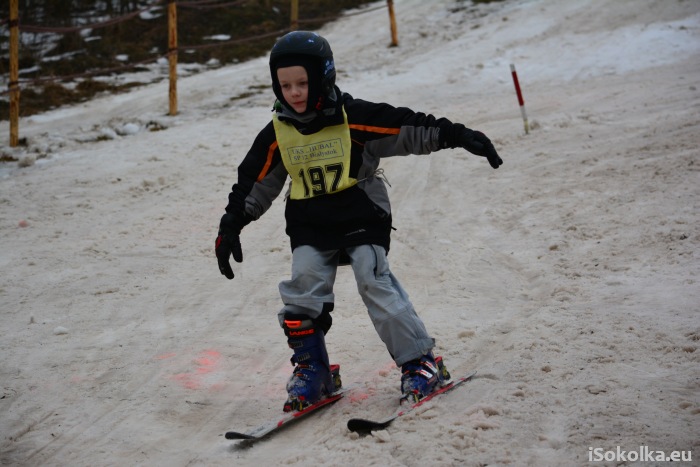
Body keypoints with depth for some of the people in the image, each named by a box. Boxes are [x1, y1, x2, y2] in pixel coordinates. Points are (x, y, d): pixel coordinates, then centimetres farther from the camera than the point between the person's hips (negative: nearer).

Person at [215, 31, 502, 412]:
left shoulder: (354, 117, -13)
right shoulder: (277, 135, -1)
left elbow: (410, 129, -12)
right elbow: (254, 184, 9)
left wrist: (459, 136, -16)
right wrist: (231, 227, 8)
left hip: (362, 219, -4)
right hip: (310, 228, 4)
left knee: (375, 285, -13)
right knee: (302, 292, -6)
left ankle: (421, 363, -4)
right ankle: (311, 369, 11)